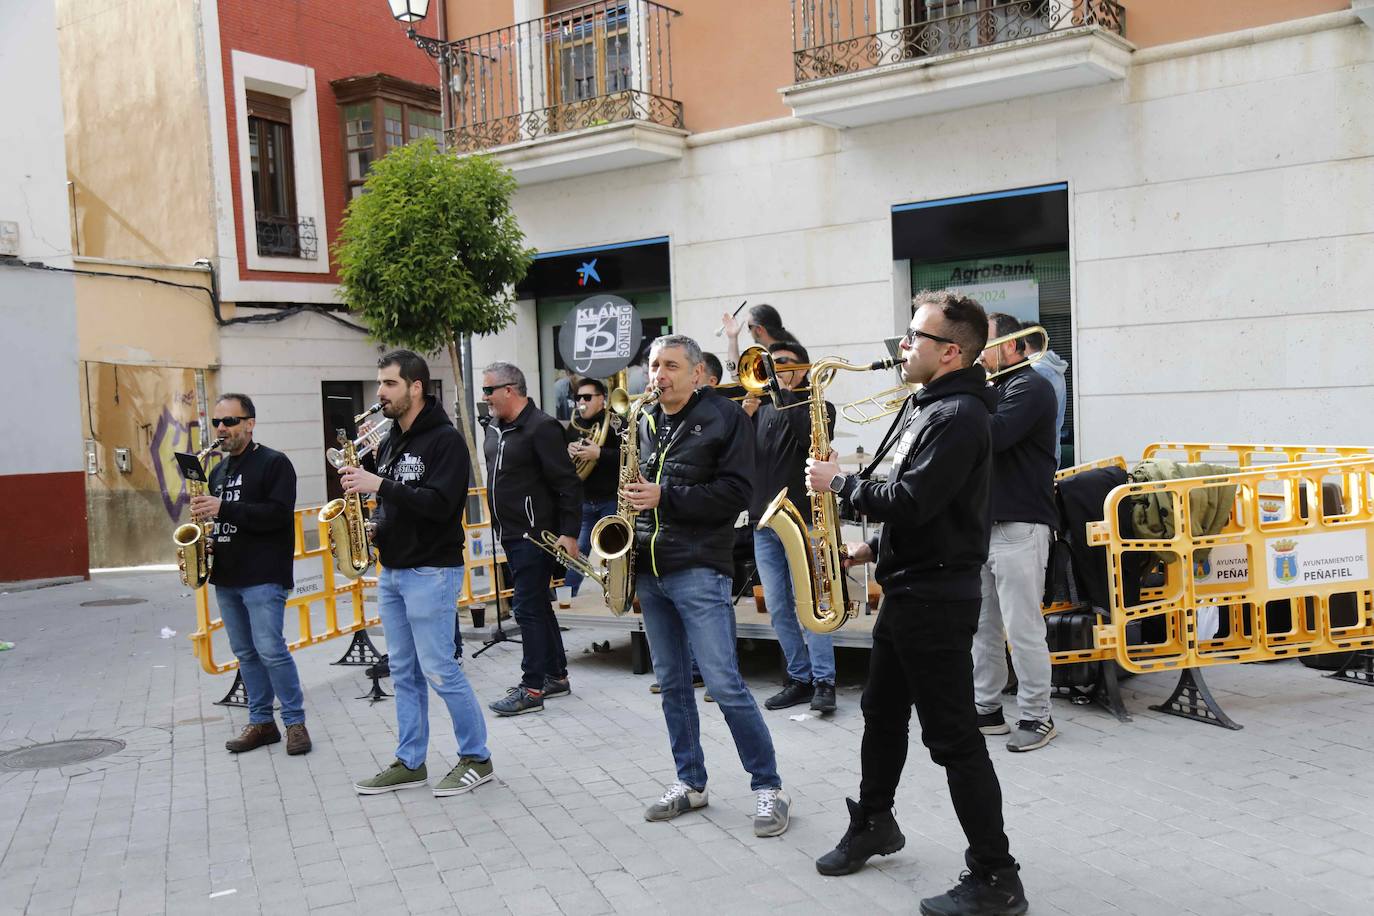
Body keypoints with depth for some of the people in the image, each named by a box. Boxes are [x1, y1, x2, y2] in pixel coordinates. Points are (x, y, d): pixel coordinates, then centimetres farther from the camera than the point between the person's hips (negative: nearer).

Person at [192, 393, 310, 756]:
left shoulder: (274, 463, -6)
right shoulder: (218, 471, 17)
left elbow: (279, 513, -18)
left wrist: (224, 508, -22)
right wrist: (206, 541, 5)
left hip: (264, 577, -8)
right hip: (226, 577, 8)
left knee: (270, 650, -11)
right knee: (245, 653, 11)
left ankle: (295, 722, 0)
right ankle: (261, 722, 19)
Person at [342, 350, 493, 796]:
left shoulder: (445, 439, -12)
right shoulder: (389, 442, 13)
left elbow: (439, 504, -23)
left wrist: (379, 485, -26)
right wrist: (375, 526, 1)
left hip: (431, 572, -8)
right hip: (391, 571, 8)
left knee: (439, 671, -4)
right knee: (404, 672, 12)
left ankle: (476, 758, 10)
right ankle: (410, 764, 21)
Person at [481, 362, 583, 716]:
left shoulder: (541, 428, -15)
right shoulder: (495, 428, 12)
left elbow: (568, 484, -18)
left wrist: (569, 533, -22)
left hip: (535, 535, -9)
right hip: (511, 534, 9)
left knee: (528, 607, -6)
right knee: (537, 605, 16)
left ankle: (532, 688, 1)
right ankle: (556, 676, 26)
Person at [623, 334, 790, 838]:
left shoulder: (724, 417, -5)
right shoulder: (645, 423, 14)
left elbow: (735, 493, -13)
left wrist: (664, 497, -18)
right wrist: (633, 500, 6)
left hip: (698, 569, -7)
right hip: (648, 570, 7)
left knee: (724, 683, -9)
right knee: (671, 683, 12)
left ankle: (768, 787, 3)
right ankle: (690, 782, 24)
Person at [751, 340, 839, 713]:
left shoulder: (819, 406, 4)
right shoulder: (762, 409, 17)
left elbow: (812, 438, -18)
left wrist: (786, 393, -15)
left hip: (801, 519, -5)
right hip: (763, 521, 5)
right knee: (778, 609, 7)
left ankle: (823, 681, -2)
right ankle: (799, 678, 16)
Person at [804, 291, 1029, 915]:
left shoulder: (959, 416, -19)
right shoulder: (928, 406, 13)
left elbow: (909, 502, -27)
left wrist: (839, 482, -14)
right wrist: (873, 547, 12)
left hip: (937, 595, -10)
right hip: (907, 587, 10)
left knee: (953, 738, -4)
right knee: (882, 712, 22)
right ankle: (873, 825, 40)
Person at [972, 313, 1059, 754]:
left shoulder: (1030, 387, -9)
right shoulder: (990, 388, 18)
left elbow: (993, 435, -24)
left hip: (1018, 526, -9)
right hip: (981, 522, 9)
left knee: (1023, 628, -3)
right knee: (981, 625, 13)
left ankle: (1035, 716, 7)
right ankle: (985, 708, 22)